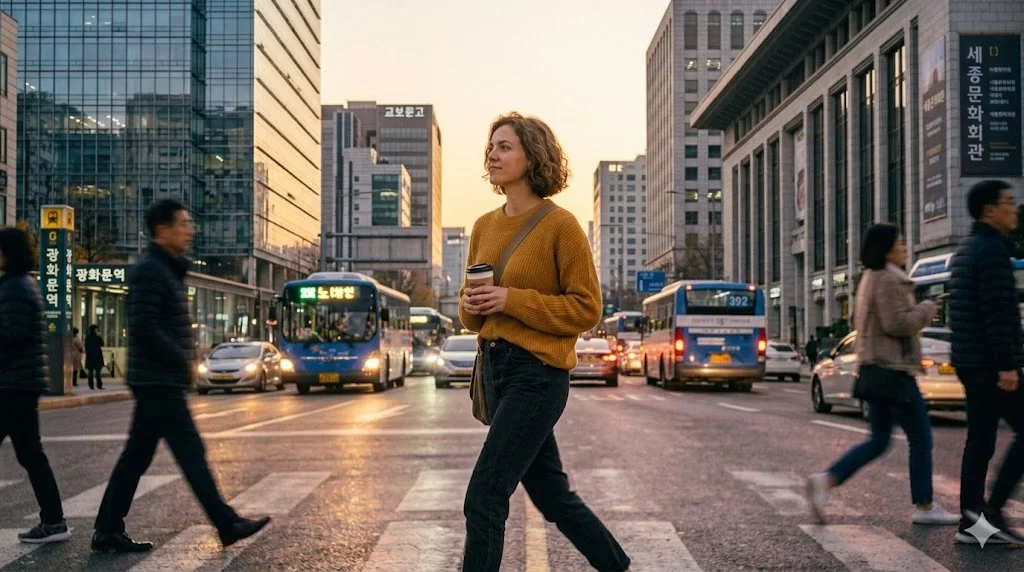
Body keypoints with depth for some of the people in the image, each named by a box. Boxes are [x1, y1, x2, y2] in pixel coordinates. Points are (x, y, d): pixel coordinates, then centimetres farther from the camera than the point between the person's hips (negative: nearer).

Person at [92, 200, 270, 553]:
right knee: (191, 451, -5)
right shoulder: (149, 270, -13)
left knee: (137, 455, 11)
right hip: (158, 381, -10)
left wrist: (185, 358, 10)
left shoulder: (167, 269, 17)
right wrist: (183, 361, -16)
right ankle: (227, 524, 0)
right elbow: (143, 326, -21)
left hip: (156, 381, 10)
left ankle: (107, 532, 16)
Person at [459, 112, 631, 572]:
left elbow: (587, 309, -11)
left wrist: (512, 300, -18)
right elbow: (471, 311, 19)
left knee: (484, 499, -9)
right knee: (552, 495, 18)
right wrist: (471, 306, -5)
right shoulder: (484, 226, 10)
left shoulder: (560, 225, -10)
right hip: (494, 367, 8)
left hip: (537, 373, -8)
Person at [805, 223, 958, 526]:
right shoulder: (888, 280, -14)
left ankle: (825, 480, -2)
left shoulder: (871, 278, 18)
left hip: (875, 367, 10)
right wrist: (926, 310, -6)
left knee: (878, 441, 11)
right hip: (893, 368, -10)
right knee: (920, 437, 2)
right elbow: (897, 323, -22)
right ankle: (924, 507, 10)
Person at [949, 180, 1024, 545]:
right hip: (990, 362, -10)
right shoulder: (992, 249, -12)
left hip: (970, 361, 10)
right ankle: (991, 508, -5)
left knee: (979, 442, 8)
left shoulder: (965, 251, 19)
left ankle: (971, 522, 8)